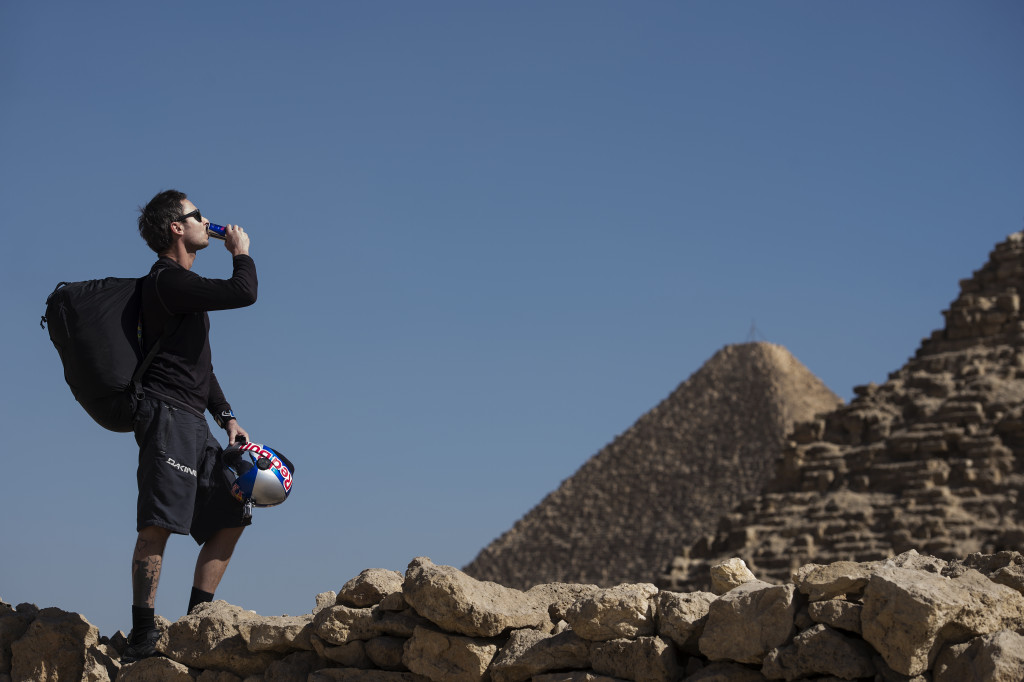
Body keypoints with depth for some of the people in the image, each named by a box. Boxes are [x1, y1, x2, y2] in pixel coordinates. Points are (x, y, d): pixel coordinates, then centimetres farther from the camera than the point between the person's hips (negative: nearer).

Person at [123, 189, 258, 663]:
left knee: (230, 517, 9)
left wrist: (226, 415, 19)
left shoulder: (183, 284, 24)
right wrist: (241, 252, 1)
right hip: (167, 414, -10)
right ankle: (142, 636, -17)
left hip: (192, 424, 10)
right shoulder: (167, 280, -9)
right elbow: (244, 292, -19)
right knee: (157, 525, -15)